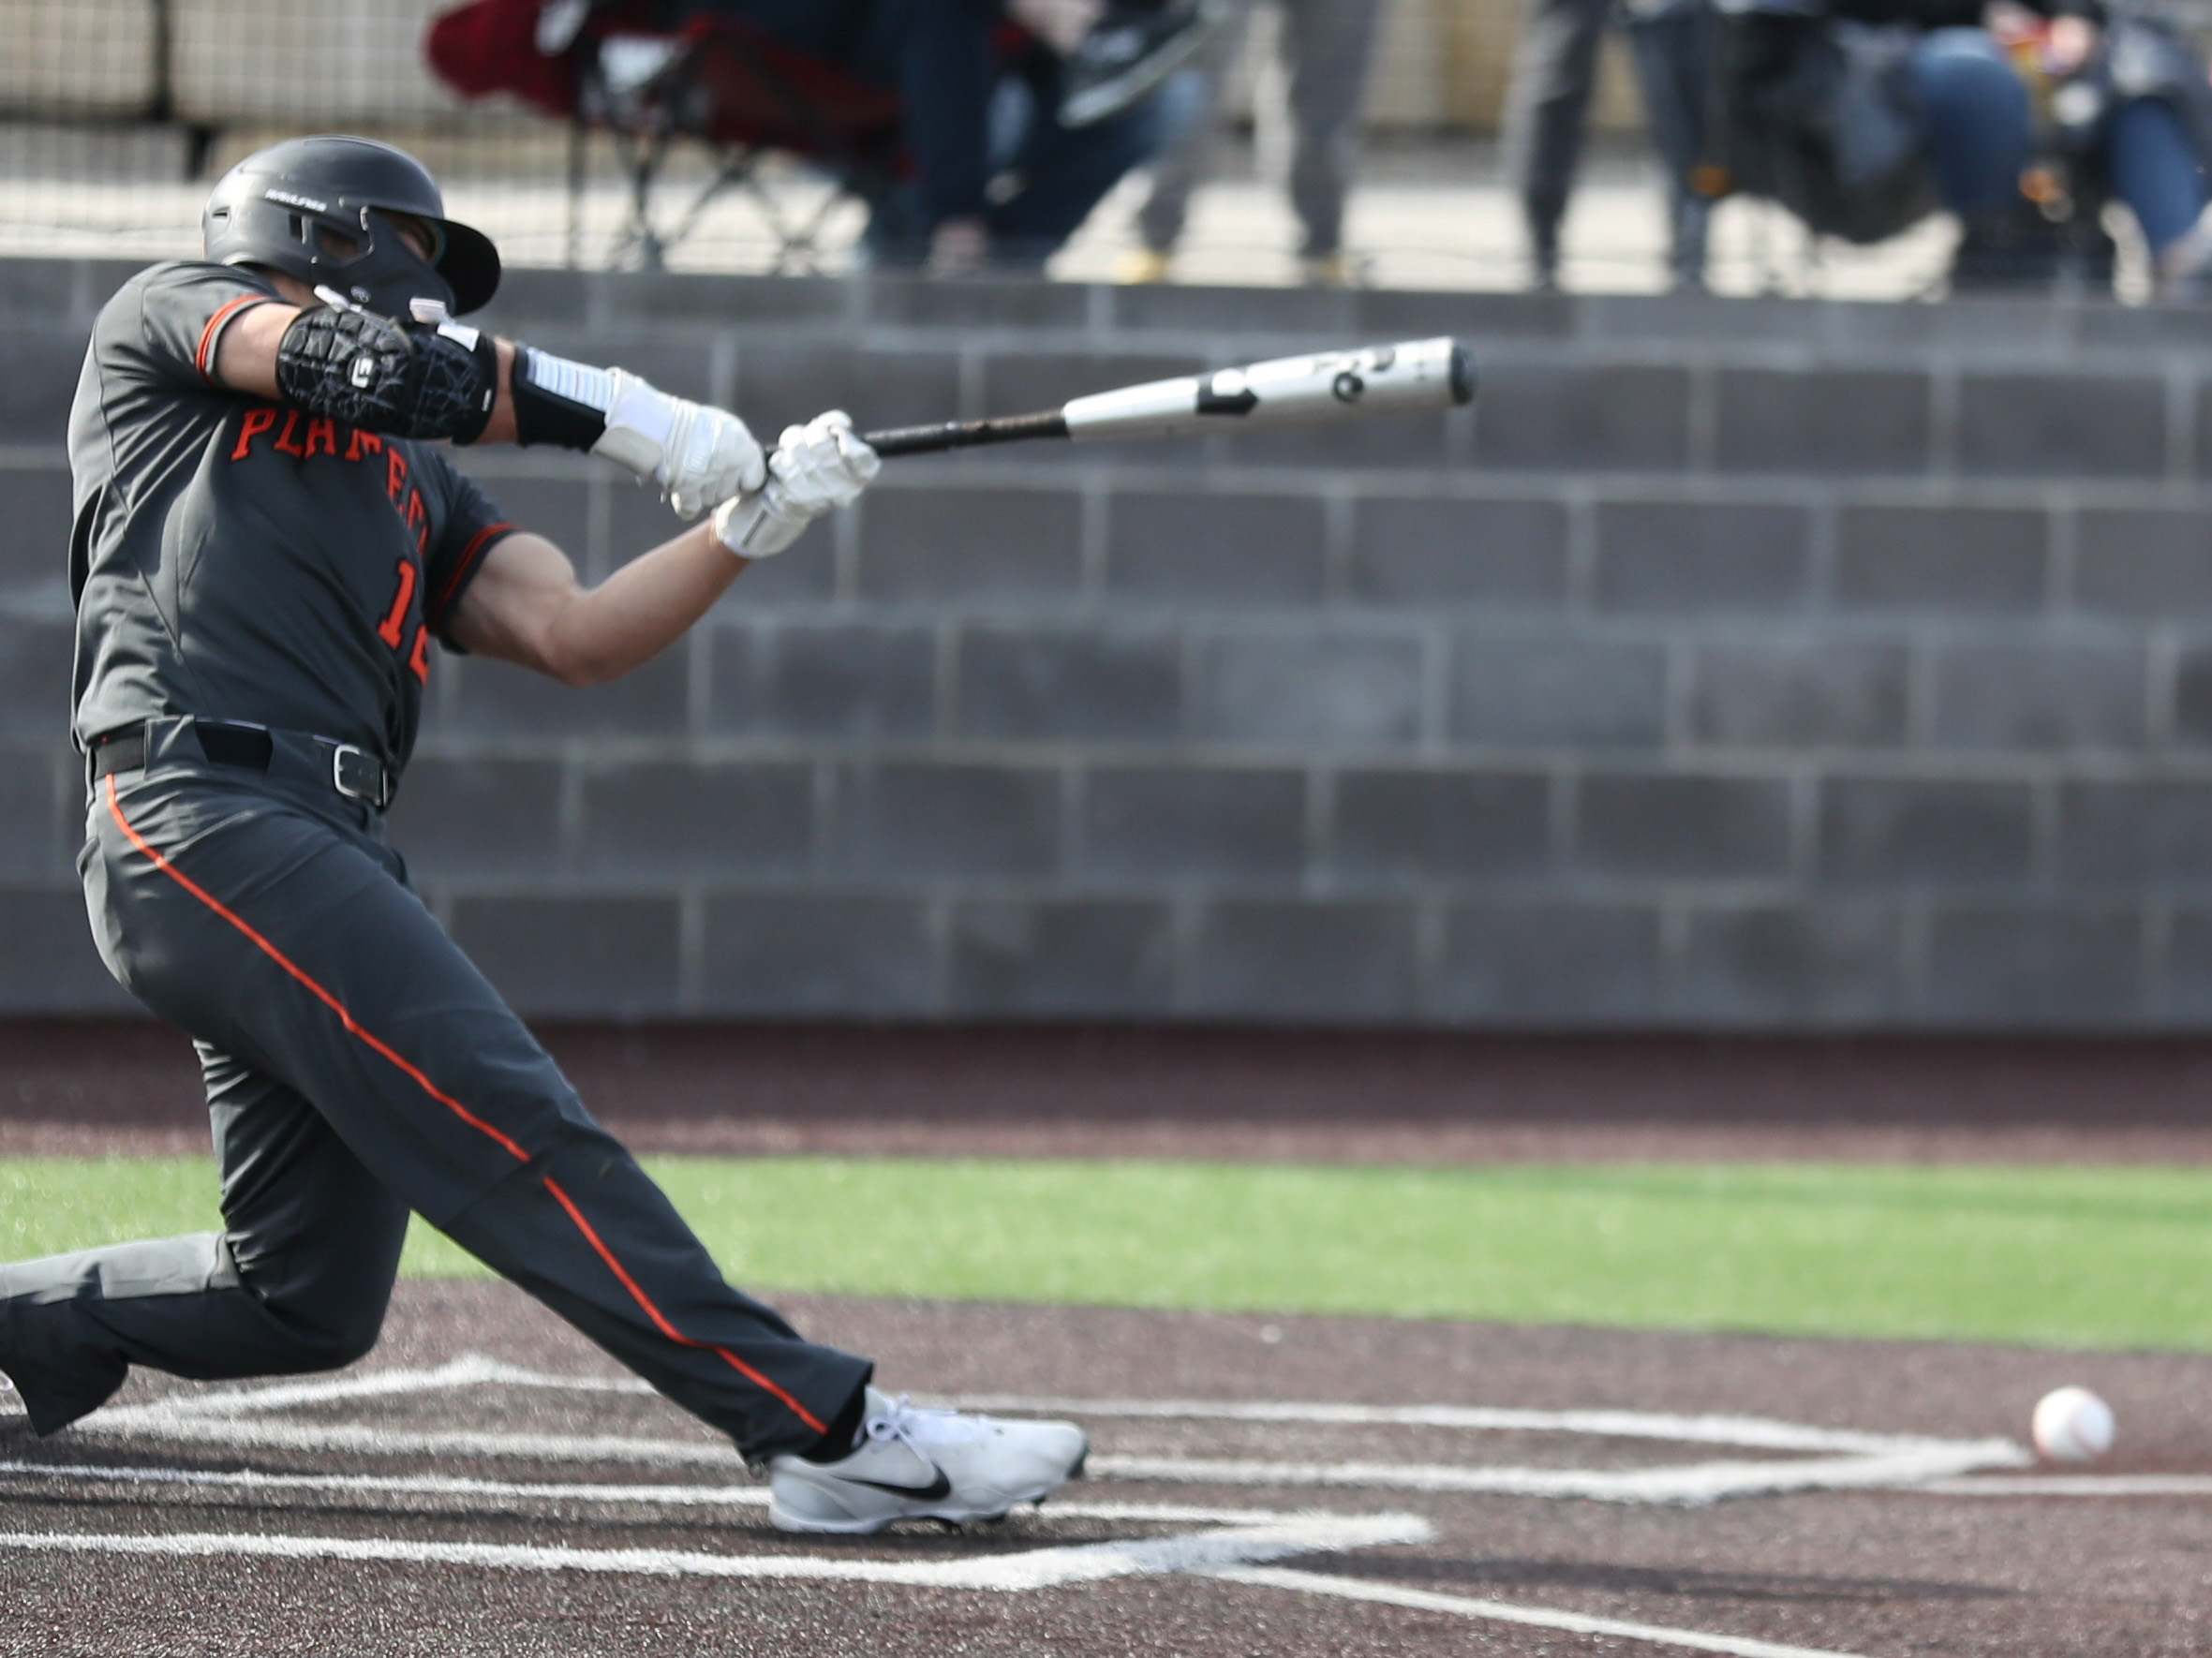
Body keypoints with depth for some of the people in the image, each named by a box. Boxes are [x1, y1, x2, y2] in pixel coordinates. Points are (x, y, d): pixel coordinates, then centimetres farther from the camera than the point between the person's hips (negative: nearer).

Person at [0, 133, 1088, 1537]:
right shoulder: (166, 317, 13)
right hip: (201, 817, -9)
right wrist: (619, 416, -6)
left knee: (312, 1300, 6)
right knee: (516, 1128, -19)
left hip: (329, 853, 9)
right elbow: (356, 364, -7)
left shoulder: (420, 481, 30)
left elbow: (573, 635, 16)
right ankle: (830, 1432, -27)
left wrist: (752, 523, 2)